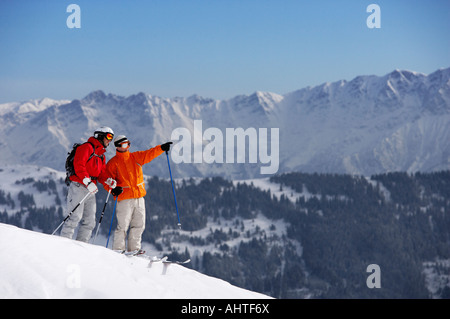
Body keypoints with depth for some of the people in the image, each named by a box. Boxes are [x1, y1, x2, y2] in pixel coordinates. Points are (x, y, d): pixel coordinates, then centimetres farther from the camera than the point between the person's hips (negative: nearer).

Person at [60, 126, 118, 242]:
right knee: (75, 216, -14)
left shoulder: (101, 155, 24)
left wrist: (108, 181, -3)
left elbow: (101, 173, 19)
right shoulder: (87, 147, -5)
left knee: (90, 221, 4)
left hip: (90, 190, 9)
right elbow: (78, 165, -17)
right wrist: (88, 182, -26)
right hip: (79, 187, -9)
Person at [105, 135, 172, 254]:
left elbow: (149, 154, 4)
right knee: (123, 225, -9)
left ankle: (134, 248, 15)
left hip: (139, 196, 5)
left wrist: (162, 148, -12)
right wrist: (113, 189, -17)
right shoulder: (113, 163, 3)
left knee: (139, 224, 6)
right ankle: (118, 249, -1)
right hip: (124, 198, -5)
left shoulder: (136, 157, 13)